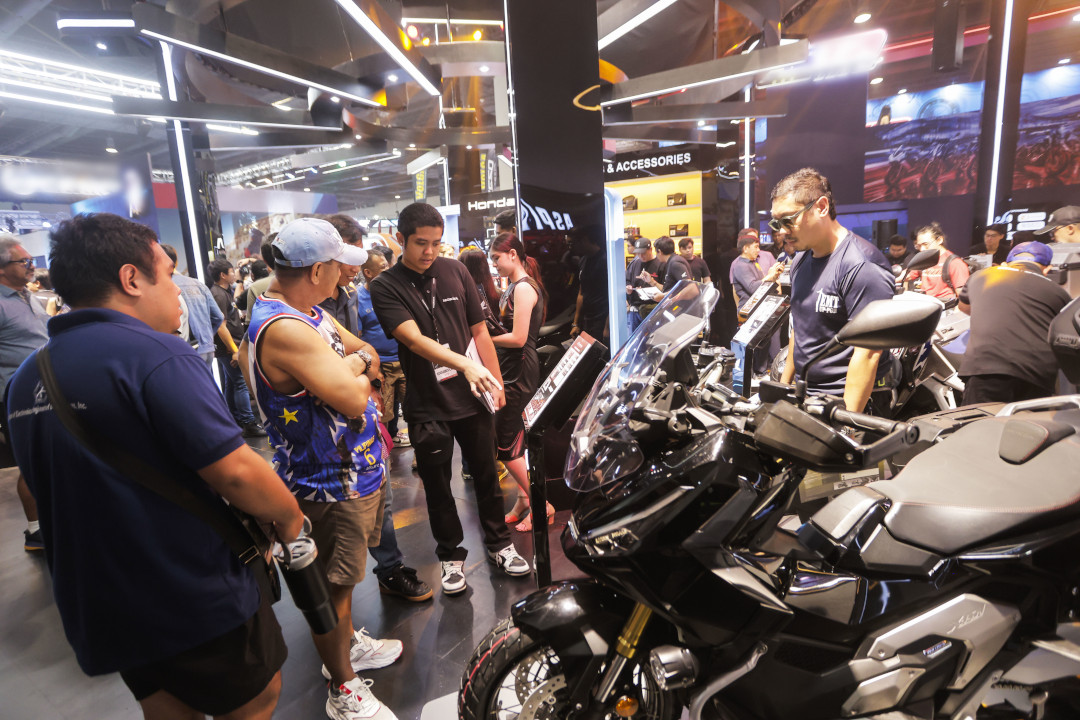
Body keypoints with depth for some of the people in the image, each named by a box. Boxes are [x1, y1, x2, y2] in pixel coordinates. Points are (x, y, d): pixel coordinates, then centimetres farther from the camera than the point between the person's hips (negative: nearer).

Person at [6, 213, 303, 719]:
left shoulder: (25, 379, 4)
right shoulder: (156, 354, -24)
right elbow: (235, 472, -29)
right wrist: (289, 515, -10)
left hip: (95, 609, 8)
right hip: (196, 603, -7)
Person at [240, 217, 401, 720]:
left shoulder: (308, 310, 5)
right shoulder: (282, 329, -28)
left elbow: (364, 350, 15)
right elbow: (353, 398, -31)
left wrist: (347, 366, -6)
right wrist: (357, 369, -11)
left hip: (355, 468, 10)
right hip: (331, 485, -10)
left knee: (343, 575, 27)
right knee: (333, 585, 9)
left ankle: (347, 645, 49)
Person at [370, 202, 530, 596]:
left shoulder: (455, 271, 2)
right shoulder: (385, 287, -8)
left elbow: (479, 330, 7)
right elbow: (414, 339, -22)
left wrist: (494, 379, 4)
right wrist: (464, 364, -35)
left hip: (472, 395, 2)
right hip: (427, 404, -2)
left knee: (486, 474, 15)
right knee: (437, 486, 12)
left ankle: (498, 543, 35)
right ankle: (451, 555, 32)